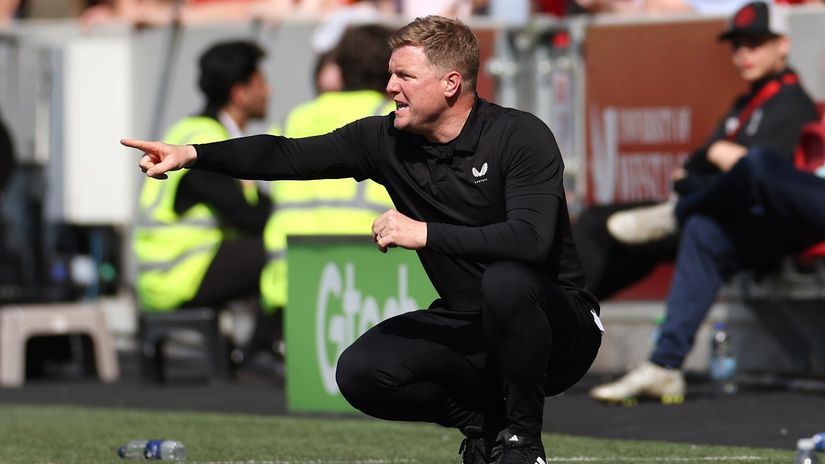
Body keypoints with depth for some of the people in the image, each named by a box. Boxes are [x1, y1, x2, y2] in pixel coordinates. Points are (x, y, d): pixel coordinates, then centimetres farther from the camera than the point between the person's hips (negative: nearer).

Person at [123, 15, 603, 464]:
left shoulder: (521, 137, -19)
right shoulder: (388, 140, -1)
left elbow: (532, 239, -33)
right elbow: (290, 156, -2)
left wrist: (425, 234, -33)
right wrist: (192, 154, -12)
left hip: (559, 325, -5)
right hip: (467, 328, 6)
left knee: (505, 280, -38)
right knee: (361, 373, -16)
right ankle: (486, 419, 8)